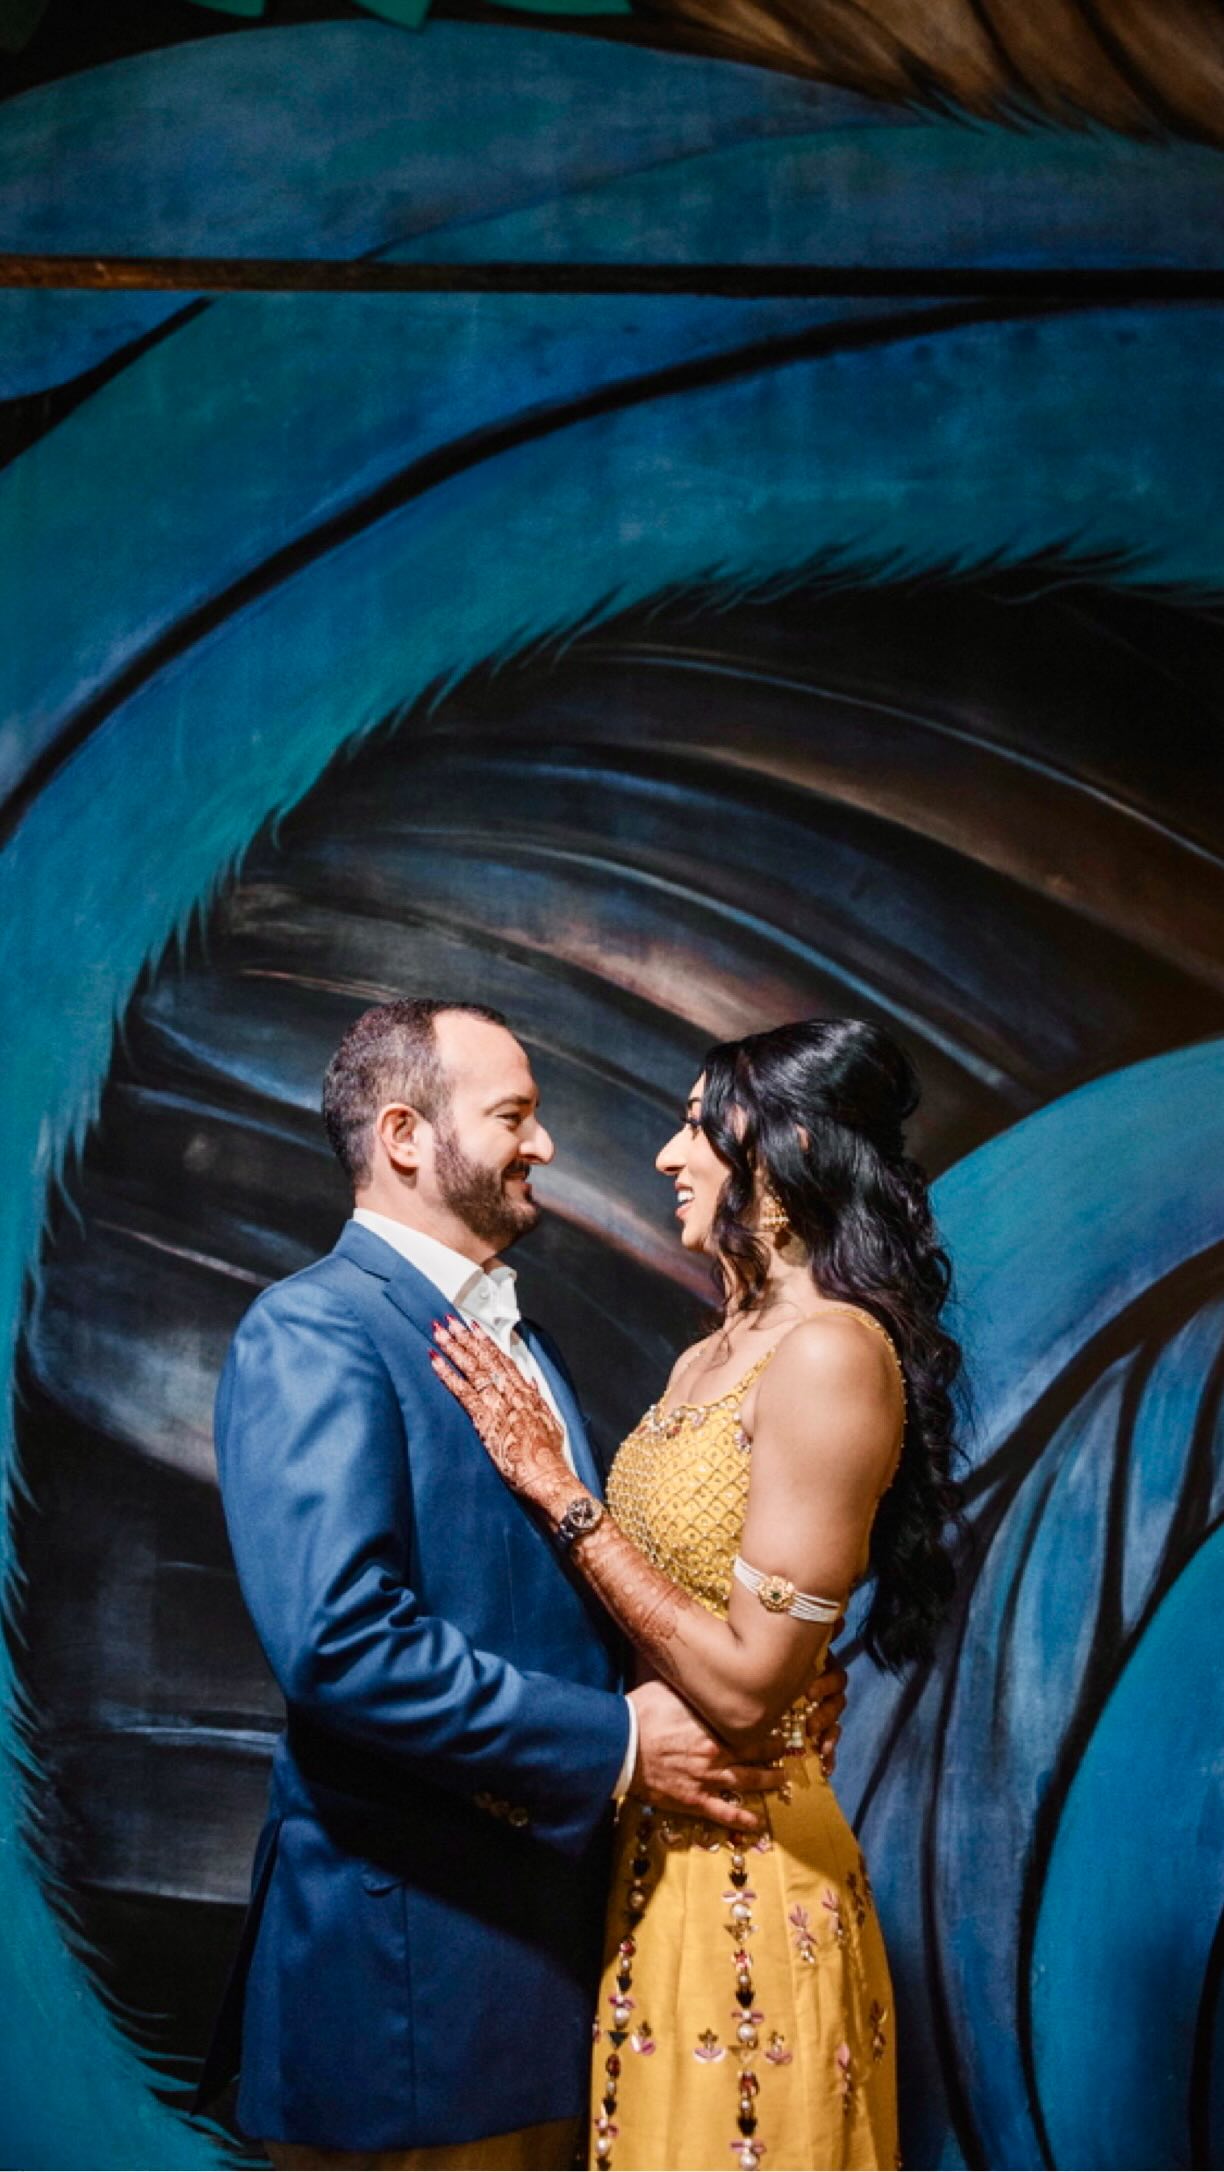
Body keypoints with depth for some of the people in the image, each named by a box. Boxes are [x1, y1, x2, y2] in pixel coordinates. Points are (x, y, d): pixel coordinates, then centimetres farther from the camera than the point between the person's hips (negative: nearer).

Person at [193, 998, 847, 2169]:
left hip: (550, 1924, 9)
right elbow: (339, 1637, -26)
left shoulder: (513, 1336, 15)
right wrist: (616, 1744, -21)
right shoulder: (314, 1328, -14)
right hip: (413, 1953, -9)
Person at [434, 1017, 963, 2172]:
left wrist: (557, 1490, -18)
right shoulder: (710, 1358, 8)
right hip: (654, 1852, 8)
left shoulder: (832, 1353, -19)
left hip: (745, 1871, -8)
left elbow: (746, 1682, -22)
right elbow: (655, 1600, 5)